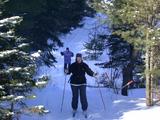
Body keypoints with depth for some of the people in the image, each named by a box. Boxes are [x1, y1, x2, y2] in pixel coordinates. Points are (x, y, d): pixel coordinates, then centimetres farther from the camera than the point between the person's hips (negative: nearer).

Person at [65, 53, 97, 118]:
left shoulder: (84, 65, -2)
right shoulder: (73, 65, -3)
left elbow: (89, 71, -4)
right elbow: (69, 71, -5)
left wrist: (93, 74, -22)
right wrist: (67, 72, -27)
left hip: (82, 83, 0)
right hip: (74, 83, 0)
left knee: (83, 97, -2)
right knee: (75, 97, 8)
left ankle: (84, 110, 11)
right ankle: (74, 109, 25)